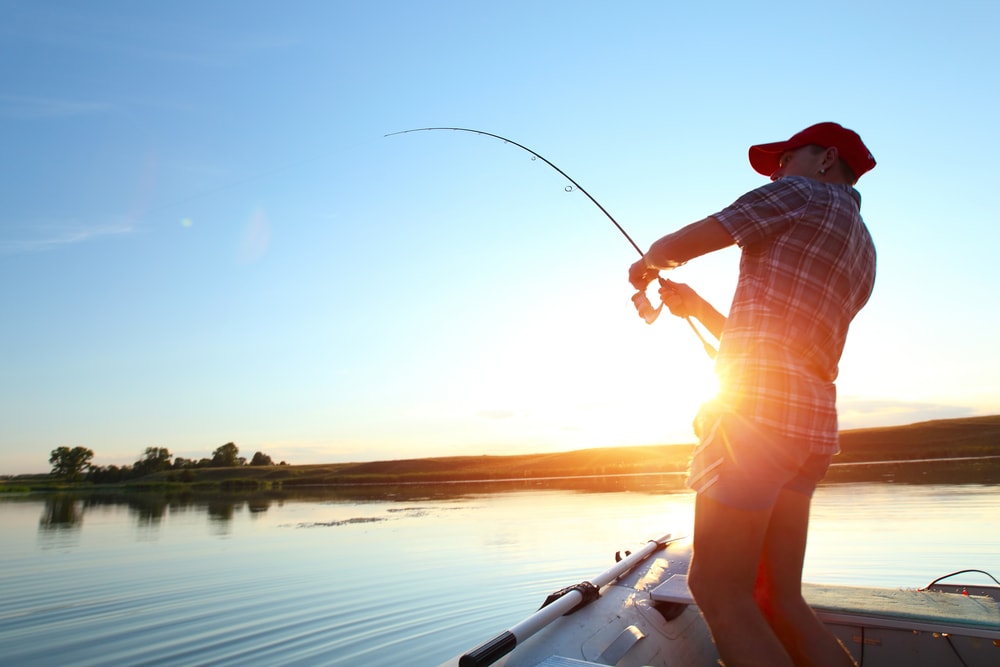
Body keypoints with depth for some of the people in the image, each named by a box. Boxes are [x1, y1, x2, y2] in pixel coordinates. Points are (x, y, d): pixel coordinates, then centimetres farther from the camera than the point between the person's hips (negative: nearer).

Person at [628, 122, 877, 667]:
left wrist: (647, 264, 23)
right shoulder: (862, 252, 28)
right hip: (813, 420, 9)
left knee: (717, 588, -7)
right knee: (779, 601, 11)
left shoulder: (803, 192, 5)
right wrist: (695, 306, 27)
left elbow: (675, 247, 1)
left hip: (758, 405, -9)